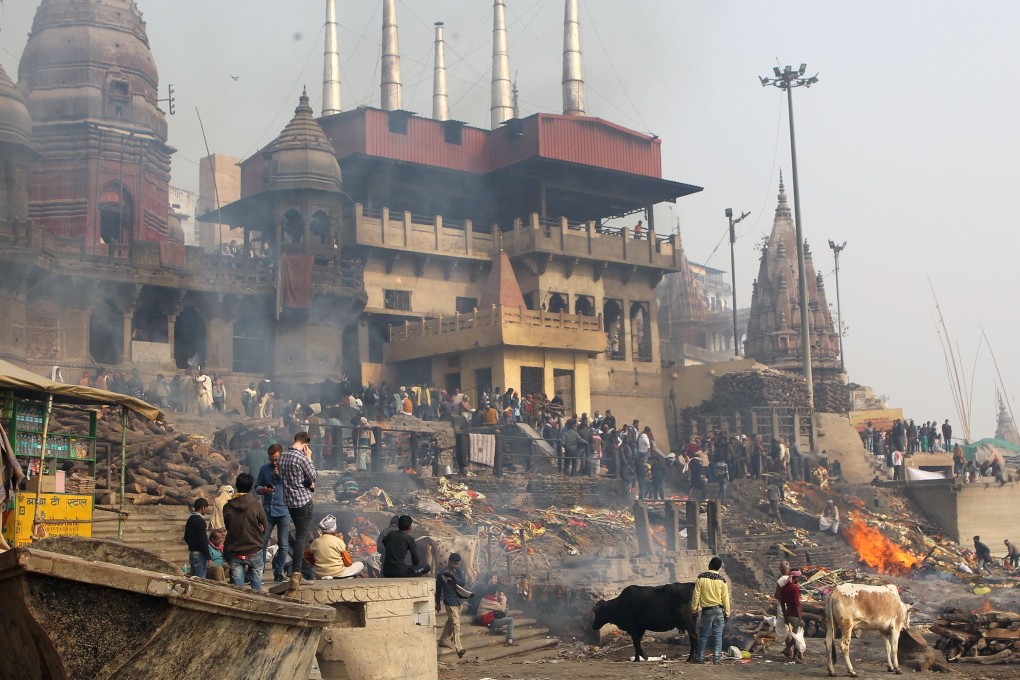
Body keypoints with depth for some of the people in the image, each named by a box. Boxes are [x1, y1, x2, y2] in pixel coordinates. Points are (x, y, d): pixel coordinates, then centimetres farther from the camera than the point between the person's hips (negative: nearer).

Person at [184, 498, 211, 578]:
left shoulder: (190, 519, 11)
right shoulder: (200, 521, -17)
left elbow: (186, 538, 20)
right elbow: (203, 541, -21)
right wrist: (209, 557, -18)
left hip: (191, 553, 9)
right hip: (200, 554, -9)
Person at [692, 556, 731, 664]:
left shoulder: (701, 578, -7)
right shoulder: (722, 580, -4)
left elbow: (696, 595, -5)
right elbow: (725, 598, -1)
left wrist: (694, 608, 5)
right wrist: (727, 613, 7)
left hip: (706, 610, -1)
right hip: (719, 610, 1)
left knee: (703, 635, 7)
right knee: (718, 635, 5)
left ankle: (700, 658, 10)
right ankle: (716, 657, 2)